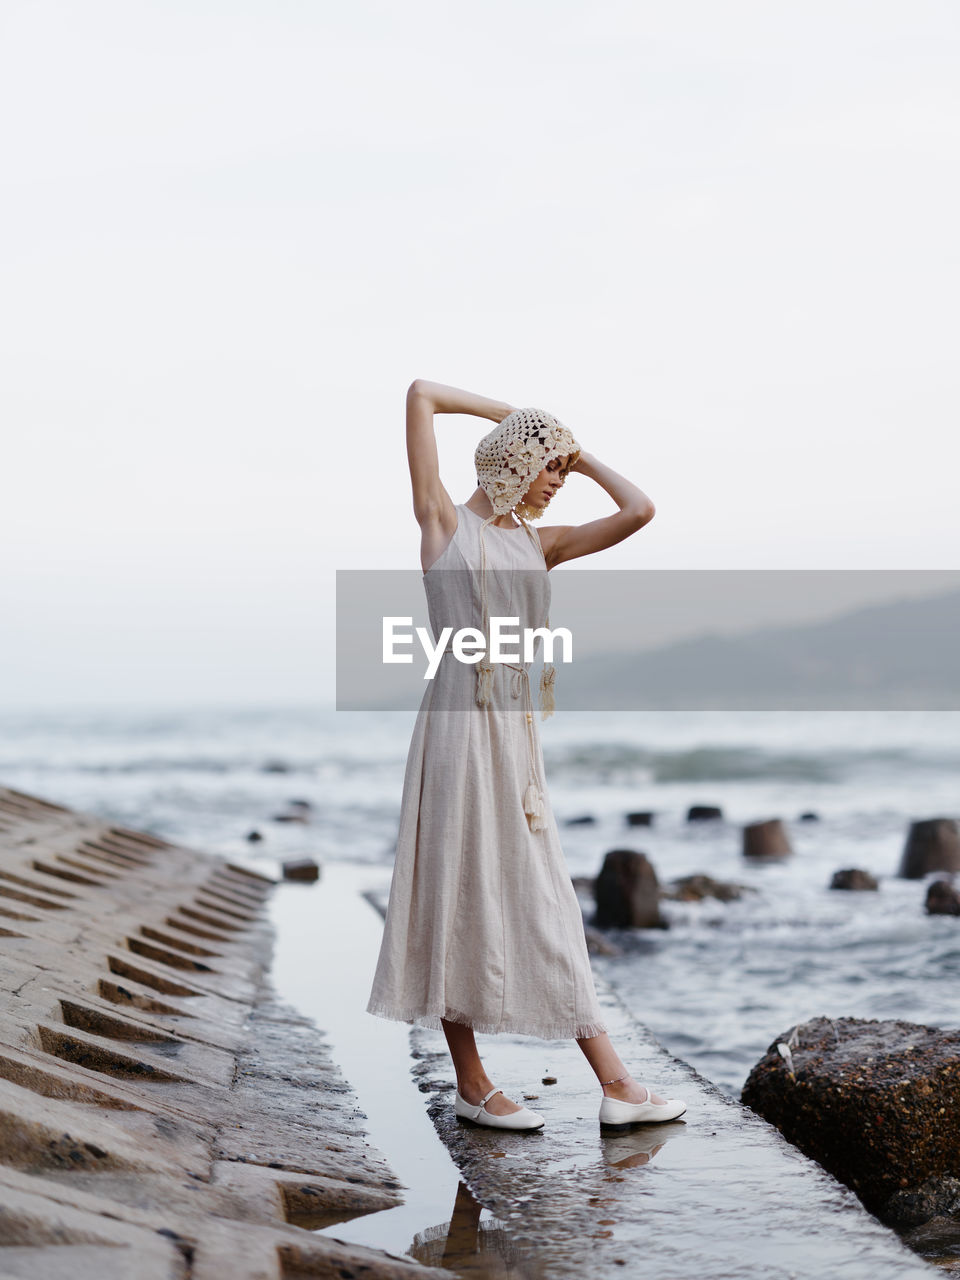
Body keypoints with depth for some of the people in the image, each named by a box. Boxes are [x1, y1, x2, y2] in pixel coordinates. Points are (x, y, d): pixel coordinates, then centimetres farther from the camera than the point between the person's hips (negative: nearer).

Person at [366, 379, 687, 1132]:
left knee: (545, 905, 7)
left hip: (518, 737, 7)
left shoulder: (539, 543, 17)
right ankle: (472, 1084, 10)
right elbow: (421, 393, 0)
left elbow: (640, 511, 13)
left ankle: (615, 1084, 8)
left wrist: (582, 457, 19)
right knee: (464, 899, -1)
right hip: (462, 725, -7)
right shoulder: (446, 520, 2)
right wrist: (504, 413, 10)